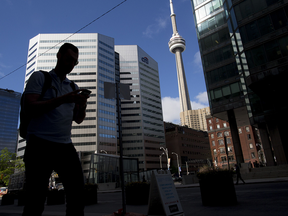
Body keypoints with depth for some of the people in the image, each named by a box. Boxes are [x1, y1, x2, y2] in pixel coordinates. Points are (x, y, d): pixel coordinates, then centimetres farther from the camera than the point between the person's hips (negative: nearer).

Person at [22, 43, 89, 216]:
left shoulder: (74, 87, 18)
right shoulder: (40, 77, 5)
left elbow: (78, 119, 14)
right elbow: (30, 108, -9)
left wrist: (83, 106, -8)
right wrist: (63, 99, -18)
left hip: (66, 145, 5)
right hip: (40, 144, -4)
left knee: (78, 192, -1)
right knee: (36, 199, -2)